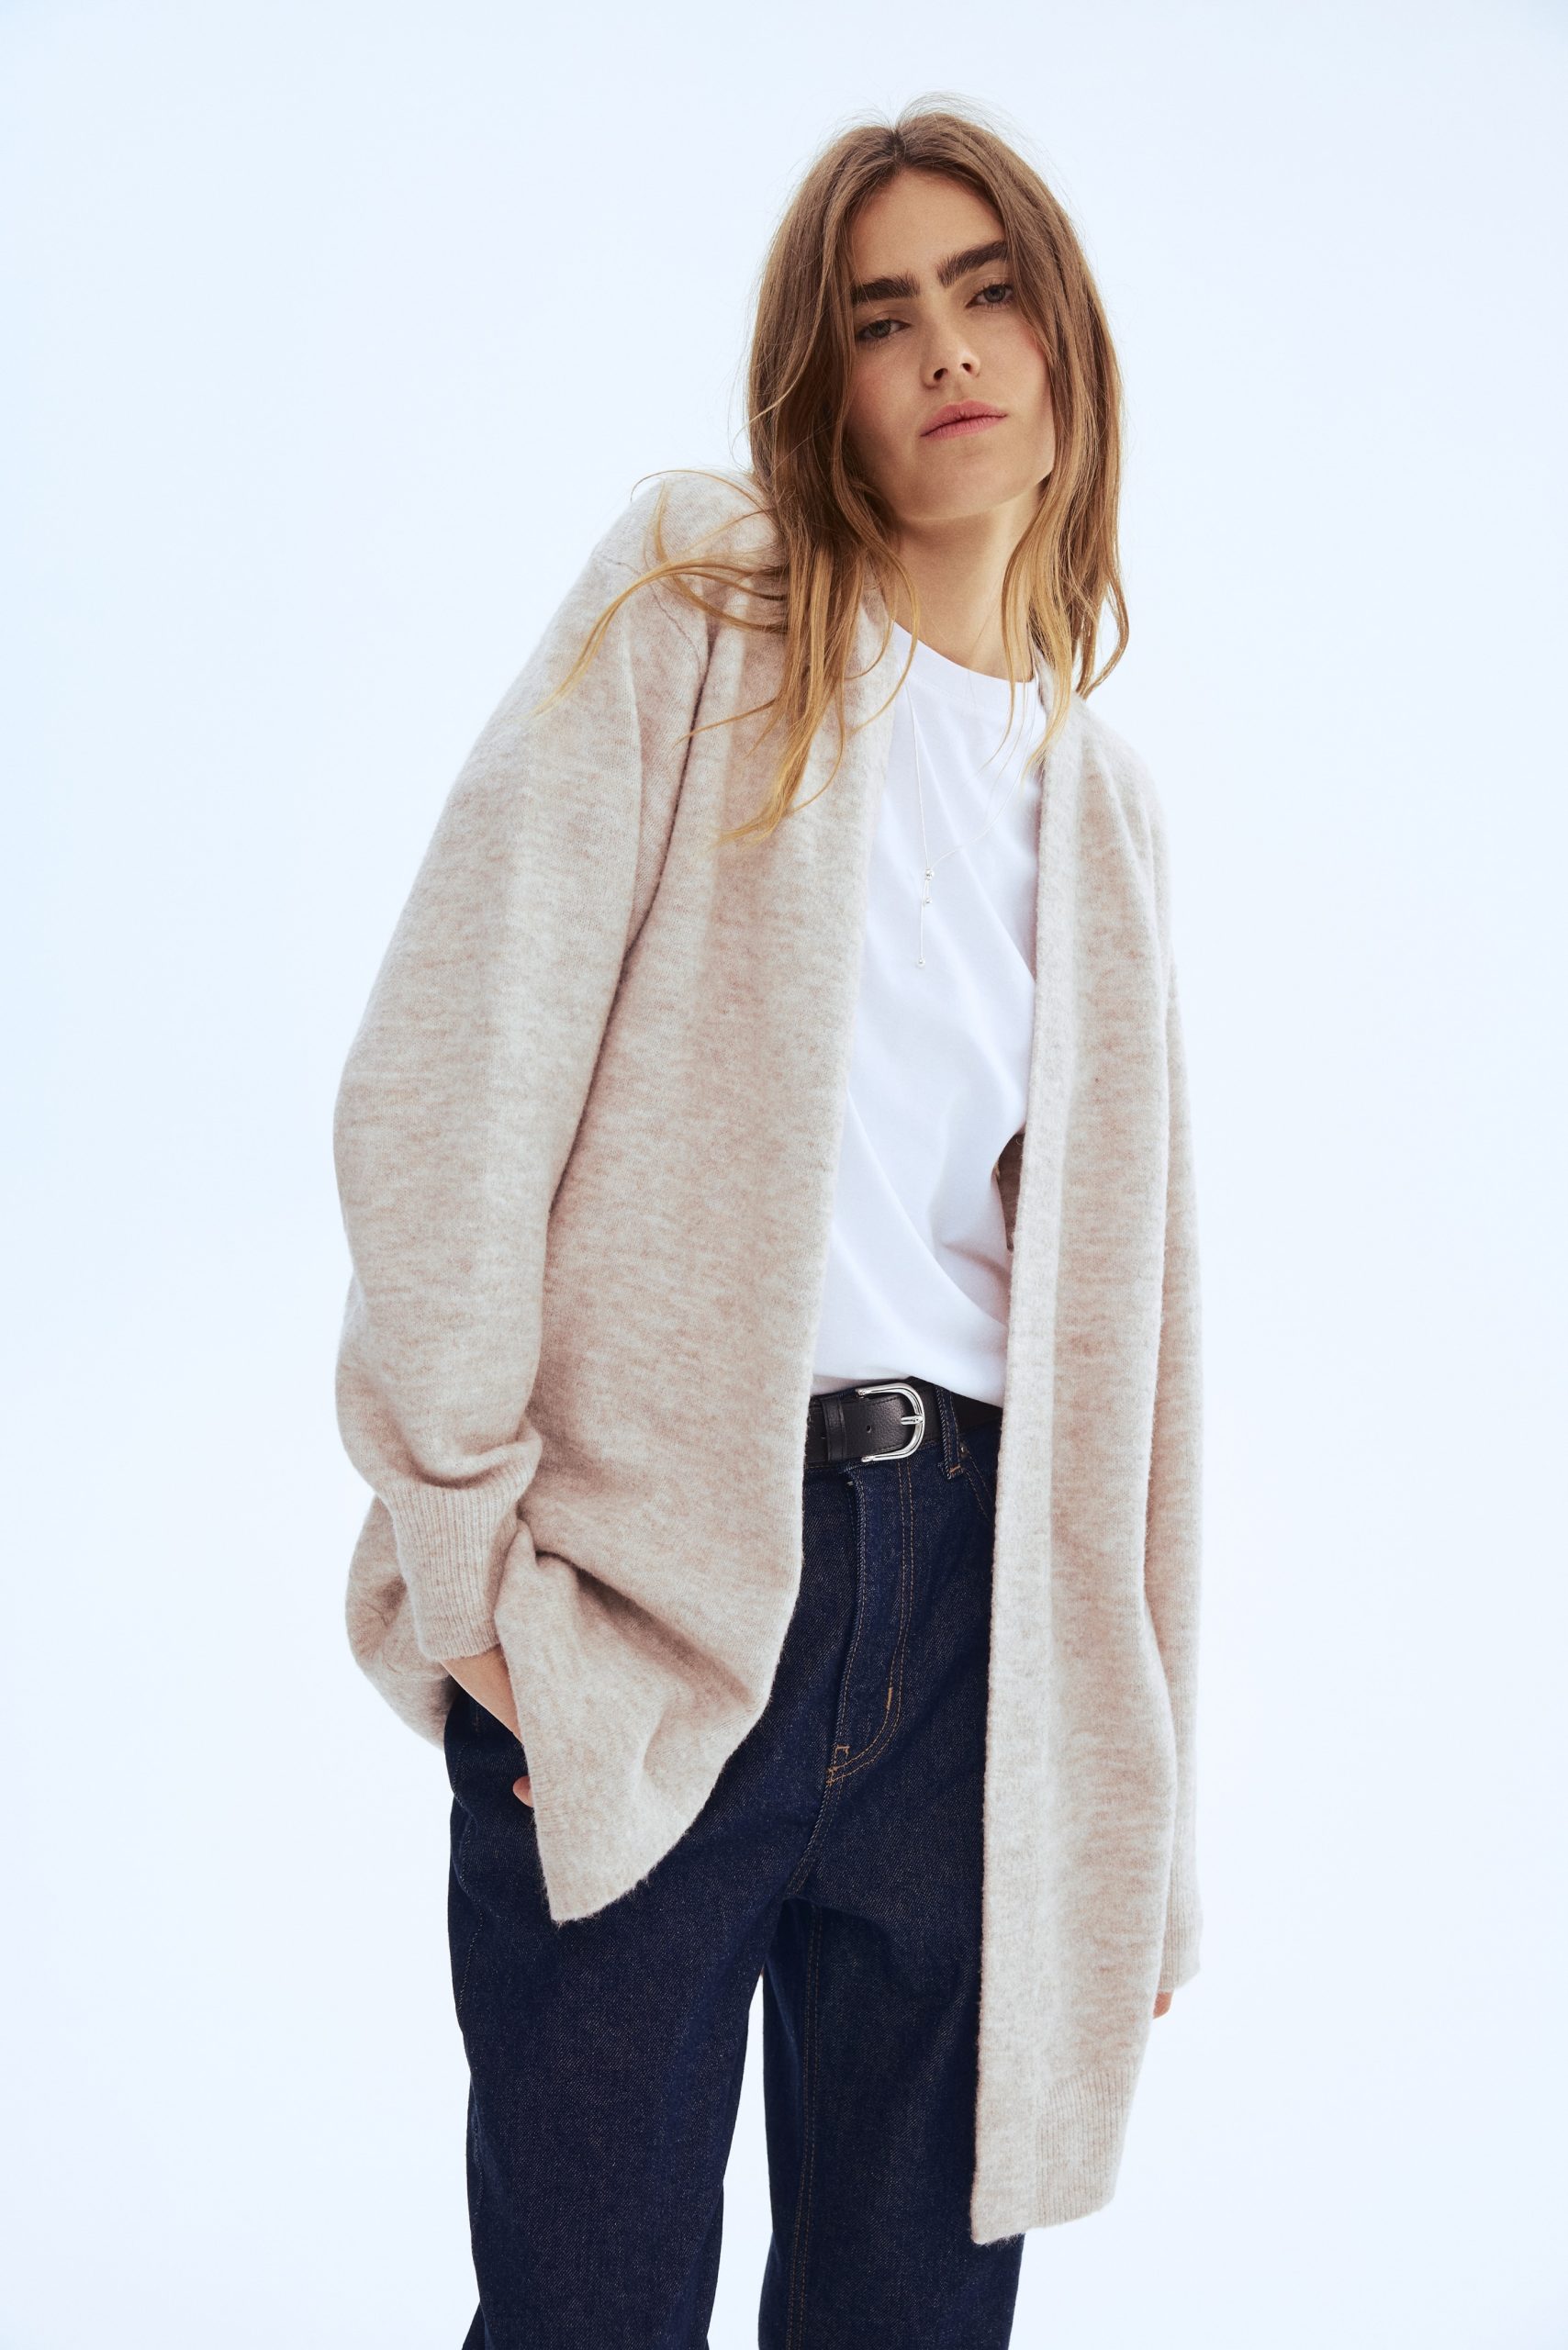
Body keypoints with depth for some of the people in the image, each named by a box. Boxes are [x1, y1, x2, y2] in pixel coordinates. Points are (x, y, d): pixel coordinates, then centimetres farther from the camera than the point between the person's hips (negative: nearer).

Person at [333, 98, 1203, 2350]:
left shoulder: (1100, 791, 15)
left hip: (971, 1569, 4)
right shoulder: (690, 608, 1)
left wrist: (1138, 1815, 12)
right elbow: (444, 1086, -8)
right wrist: (466, 1539, -12)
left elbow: (1122, 1301, 14)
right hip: (655, 1572, -4)